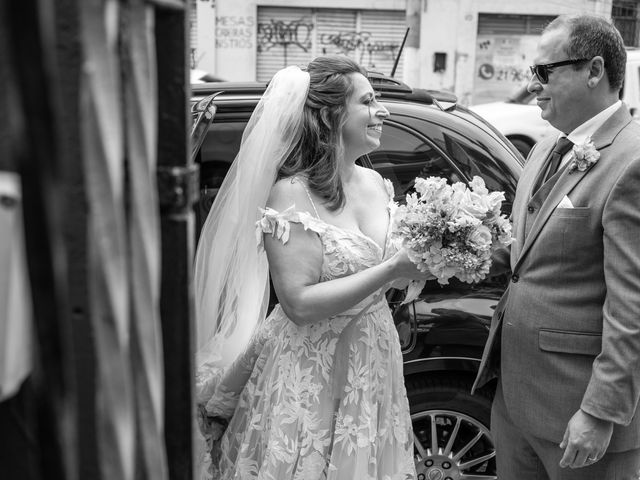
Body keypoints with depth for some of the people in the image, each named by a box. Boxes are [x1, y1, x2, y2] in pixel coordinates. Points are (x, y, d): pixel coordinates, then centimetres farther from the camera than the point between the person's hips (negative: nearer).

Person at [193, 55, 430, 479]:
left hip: (373, 368, 6)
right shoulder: (292, 194, -17)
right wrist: (391, 269, -23)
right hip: (310, 377, -6)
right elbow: (300, 303, -22)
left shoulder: (377, 184, 3)